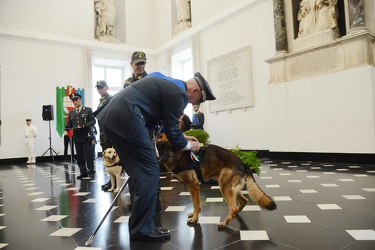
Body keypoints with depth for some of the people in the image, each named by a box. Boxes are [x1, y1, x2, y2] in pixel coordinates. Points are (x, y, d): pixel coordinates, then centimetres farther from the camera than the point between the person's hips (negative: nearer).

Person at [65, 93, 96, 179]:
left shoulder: (88, 110, 4)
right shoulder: (71, 112, 16)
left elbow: (93, 121, -4)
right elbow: (69, 124, 14)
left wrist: (84, 126, -17)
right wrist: (67, 127, -9)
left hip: (86, 136, -4)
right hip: (76, 137, 4)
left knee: (88, 154, -3)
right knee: (79, 156, 6)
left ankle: (91, 171, 6)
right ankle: (83, 172, 15)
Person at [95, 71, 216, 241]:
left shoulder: (169, 83, 24)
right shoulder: (178, 92, -7)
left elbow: (166, 122, 32)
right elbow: (171, 130, -3)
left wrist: (182, 136, 32)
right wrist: (188, 145, 14)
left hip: (112, 116, 11)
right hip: (126, 118, -11)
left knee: (140, 171, 15)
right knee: (149, 171, -2)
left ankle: (139, 224, 25)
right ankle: (141, 229, 9)